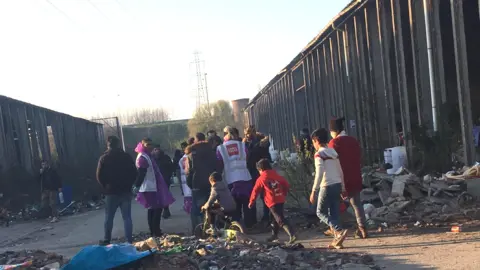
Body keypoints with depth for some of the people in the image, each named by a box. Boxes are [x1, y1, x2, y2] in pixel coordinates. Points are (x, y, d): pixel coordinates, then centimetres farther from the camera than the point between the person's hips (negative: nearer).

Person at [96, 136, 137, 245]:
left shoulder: (104, 158, -5)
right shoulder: (126, 156, 1)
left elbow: (99, 176, -5)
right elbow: (134, 173, 3)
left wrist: (105, 187, 9)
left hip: (111, 192, -1)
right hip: (126, 191, 2)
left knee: (109, 217, 9)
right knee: (127, 217, 3)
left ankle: (106, 240, 15)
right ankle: (129, 240, 1)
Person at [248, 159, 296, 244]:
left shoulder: (261, 179, -4)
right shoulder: (277, 176, 10)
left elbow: (255, 191, 1)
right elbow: (287, 185, 11)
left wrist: (251, 202, 13)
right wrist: (283, 194, 25)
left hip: (272, 202, -7)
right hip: (281, 200, 7)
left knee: (281, 220, -9)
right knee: (274, 218, 25)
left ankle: (292, 235, -22)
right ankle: (274, 235, 36)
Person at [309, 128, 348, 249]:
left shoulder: (319, 154, -10)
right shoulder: (333, 152, 12)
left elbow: (319, 174, -19)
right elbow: (340, 172, 15)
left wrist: (313, 191, -16)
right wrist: (342, 187, 22)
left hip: (327, 187, -7)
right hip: (337, 185, 7)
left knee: (321, 212, 5)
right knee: (335, 213, 11)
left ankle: (339, 231, -13)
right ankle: (337, 239, 11)